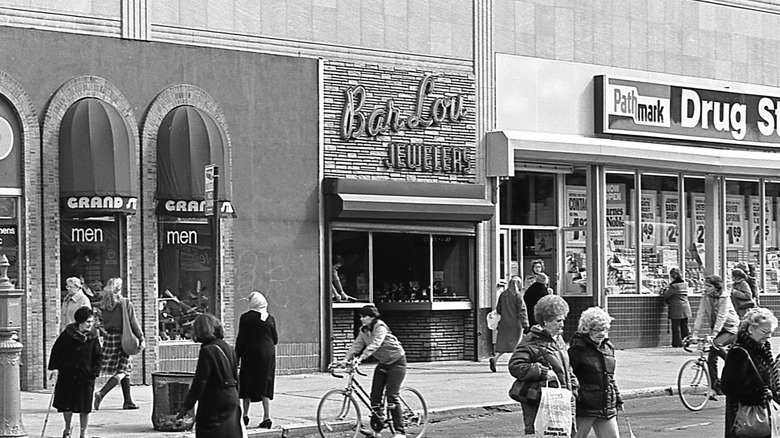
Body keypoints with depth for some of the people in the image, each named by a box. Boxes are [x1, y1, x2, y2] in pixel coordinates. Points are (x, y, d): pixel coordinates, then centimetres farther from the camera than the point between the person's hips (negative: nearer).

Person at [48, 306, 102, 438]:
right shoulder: (67, 334, -5)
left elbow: (98, 357, 5)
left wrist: (94, 372, -5)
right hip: (67, 375, 0)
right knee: (66, 404, 7)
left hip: (86, 377, 0)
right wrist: (54, 367, -4)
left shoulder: (93, 337, -1)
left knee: (85, 407, 2)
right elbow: (56, 351, 3)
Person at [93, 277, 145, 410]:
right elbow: (133, 323, -7)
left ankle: (128, 401, 17)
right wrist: (141, 339, -2)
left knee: (126, 370, 15)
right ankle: (101, 393, -20)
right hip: (121, 338, -5)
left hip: (108, 338, 5)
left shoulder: (102, 304, 4)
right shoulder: (125, 303, -8)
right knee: (121, 371, -2)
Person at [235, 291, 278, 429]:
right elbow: (275, 339, 6)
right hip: (268, 353, 3)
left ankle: (245, 414, 10)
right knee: (265, 384, 6)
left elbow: (241, 339, -7)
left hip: (251, 353, -3)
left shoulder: (246, 317, -7)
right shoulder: (270, 319, 3)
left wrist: (237, 356, -1)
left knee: (247, 383, 9)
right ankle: (267, 416, 0)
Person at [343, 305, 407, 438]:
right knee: (375, 395, 0)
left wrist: (361, 358, -46)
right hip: (383, 363, 8)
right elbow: (356, 345, -5)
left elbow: (374, 344, -35)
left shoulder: (380, 327, -22)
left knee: (391, 396, -13)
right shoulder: (363, 330, 1)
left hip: (397, 361, -8)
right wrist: (346, 359, -20)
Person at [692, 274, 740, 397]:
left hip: (730, 329, -6)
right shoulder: (705, 297, -3)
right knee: (711, 359, -5)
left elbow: (721, 317, -26)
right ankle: (715, 387, 2)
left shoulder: (724, 298, -18)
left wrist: (713, 334, -36)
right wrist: (695, 333, -19)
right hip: (714, 328, 6)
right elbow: (700, 314, -8)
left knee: (715, 344, -33)